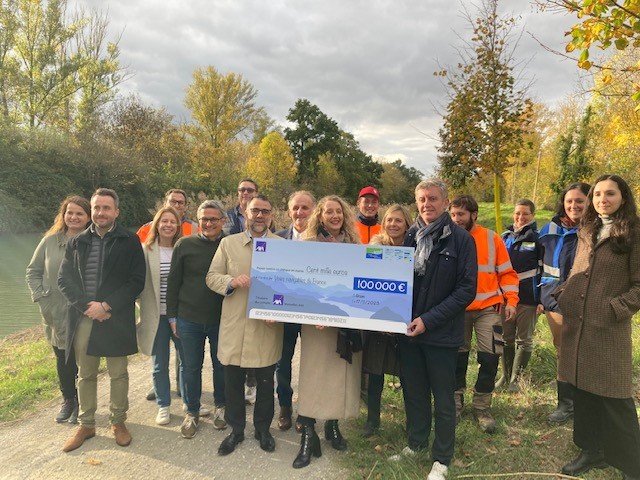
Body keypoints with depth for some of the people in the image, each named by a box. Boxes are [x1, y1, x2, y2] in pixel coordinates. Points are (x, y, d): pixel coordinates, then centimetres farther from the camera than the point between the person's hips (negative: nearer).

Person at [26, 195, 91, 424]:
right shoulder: (50, 241, 1)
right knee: (62, 359, 17)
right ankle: (68, 400, 36)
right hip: (55, 315, 4)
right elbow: (33, 271, 10)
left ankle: (82, 403, 26)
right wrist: (40, 297, 0)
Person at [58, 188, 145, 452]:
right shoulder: (76, 242, 7)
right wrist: (86, 306, -10)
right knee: (85, 374, 15)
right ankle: (86, 424, 30)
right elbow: (64, 279, 3)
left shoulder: (129, 241, -3)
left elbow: (136, 281, -7)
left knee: (118, 374, 10)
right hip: (83, 318, 3)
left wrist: (106, 306, -14)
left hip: (116, 319, -3)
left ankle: (118, 421, 28)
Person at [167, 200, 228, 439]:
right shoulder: (184, 244, -2)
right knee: (191, 366, 12)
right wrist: (172, 316, 1)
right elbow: (173, 281, 2)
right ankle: (192, 412, 31)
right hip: (189, 318, 0)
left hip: (222, 318, 0)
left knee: (221, 364, 14)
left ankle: (221, 406, 36)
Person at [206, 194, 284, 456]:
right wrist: (231, 281, -15)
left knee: (265, 382, 12)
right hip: (234, 326, 1)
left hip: (267, 326, -1)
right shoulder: (228, 243, 6)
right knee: (233, 382, 12)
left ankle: (263, 429, 34)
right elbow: (211, 277, 5)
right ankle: (236, 430, 32)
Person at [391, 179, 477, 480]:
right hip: (409, 329, 4)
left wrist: (429, 320, -19)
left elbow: (466, 289, -13)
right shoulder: (410, 237, 5)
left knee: (443, 399, 11)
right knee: (413, 392, 17)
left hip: (442, 333, -4)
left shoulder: (461, 240, -9)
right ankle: (415, 443, 39)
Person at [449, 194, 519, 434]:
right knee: (458, 357, 10)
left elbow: (507, 273, 4)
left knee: (490, 356, -1)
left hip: (488, 307, 0)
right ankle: (456, 402, 27)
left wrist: (511, 300, -5)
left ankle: (482, 406, 17)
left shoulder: (492, 238, 0)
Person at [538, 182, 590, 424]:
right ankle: (567, 401, 25)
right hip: (554, 300, 4)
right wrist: (541, 296, 14)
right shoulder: (551, 229, 6)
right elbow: (543, 265, 15)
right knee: (562, 351, 12)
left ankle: (567, 403, 18)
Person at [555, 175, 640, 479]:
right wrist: (557, 296, 6)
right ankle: (592, 450, 29)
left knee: (613, 398, 2)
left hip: (609, 329, -5)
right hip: (576, 324, 6)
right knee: (583, 391, 13)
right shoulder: (586, 232, 13)